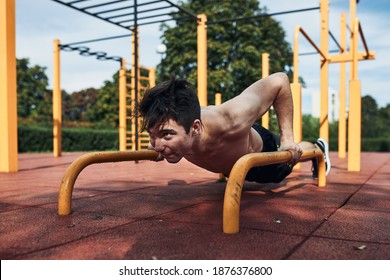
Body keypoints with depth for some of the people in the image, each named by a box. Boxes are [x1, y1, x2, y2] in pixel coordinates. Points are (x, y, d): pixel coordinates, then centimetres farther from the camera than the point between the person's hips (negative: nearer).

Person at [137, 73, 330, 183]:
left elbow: (279, 81, -39)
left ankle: (318, 148, 65)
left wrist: (287, 139, -36)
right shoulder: (173, 124, -38)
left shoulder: (229, 122, -53)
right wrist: (157, 138, -14)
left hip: (262, 151, -3)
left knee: (291, 154, 32)